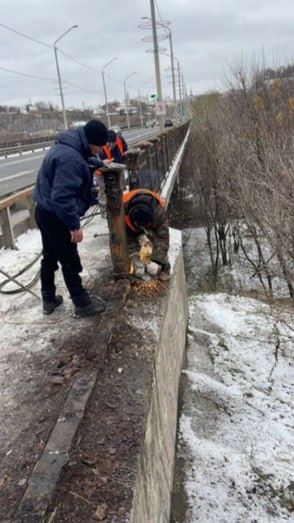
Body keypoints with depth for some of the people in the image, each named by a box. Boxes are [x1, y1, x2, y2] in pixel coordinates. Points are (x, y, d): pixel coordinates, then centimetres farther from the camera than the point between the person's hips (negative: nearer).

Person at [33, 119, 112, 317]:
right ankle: (82, 304, 16)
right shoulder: (69, 157, -28)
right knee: (70, 262, 2)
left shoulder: (68, 146, 6)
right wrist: (75, 225, -26)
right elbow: (63, 196, -32)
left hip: (46, 212, 11)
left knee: (50, 256, 19)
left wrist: (99, 164, 33)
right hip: (55, 216, -11)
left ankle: (49, 299, 34)